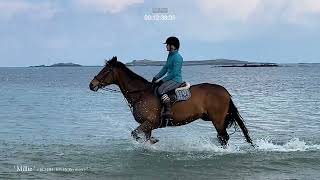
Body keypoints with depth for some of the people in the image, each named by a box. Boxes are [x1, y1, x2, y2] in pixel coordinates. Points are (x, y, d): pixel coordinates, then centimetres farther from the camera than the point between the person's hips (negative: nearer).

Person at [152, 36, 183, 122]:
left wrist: (163, 80, -15)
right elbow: (165, 68, 19)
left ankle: (168, 112, -31)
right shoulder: (170, 55, 14)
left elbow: (174, 73, -20)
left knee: (161, 90, -29)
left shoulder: (177, 57, -17)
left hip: (176, 80, -11)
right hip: (170, 79, 11)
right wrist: (156, 77, 11)